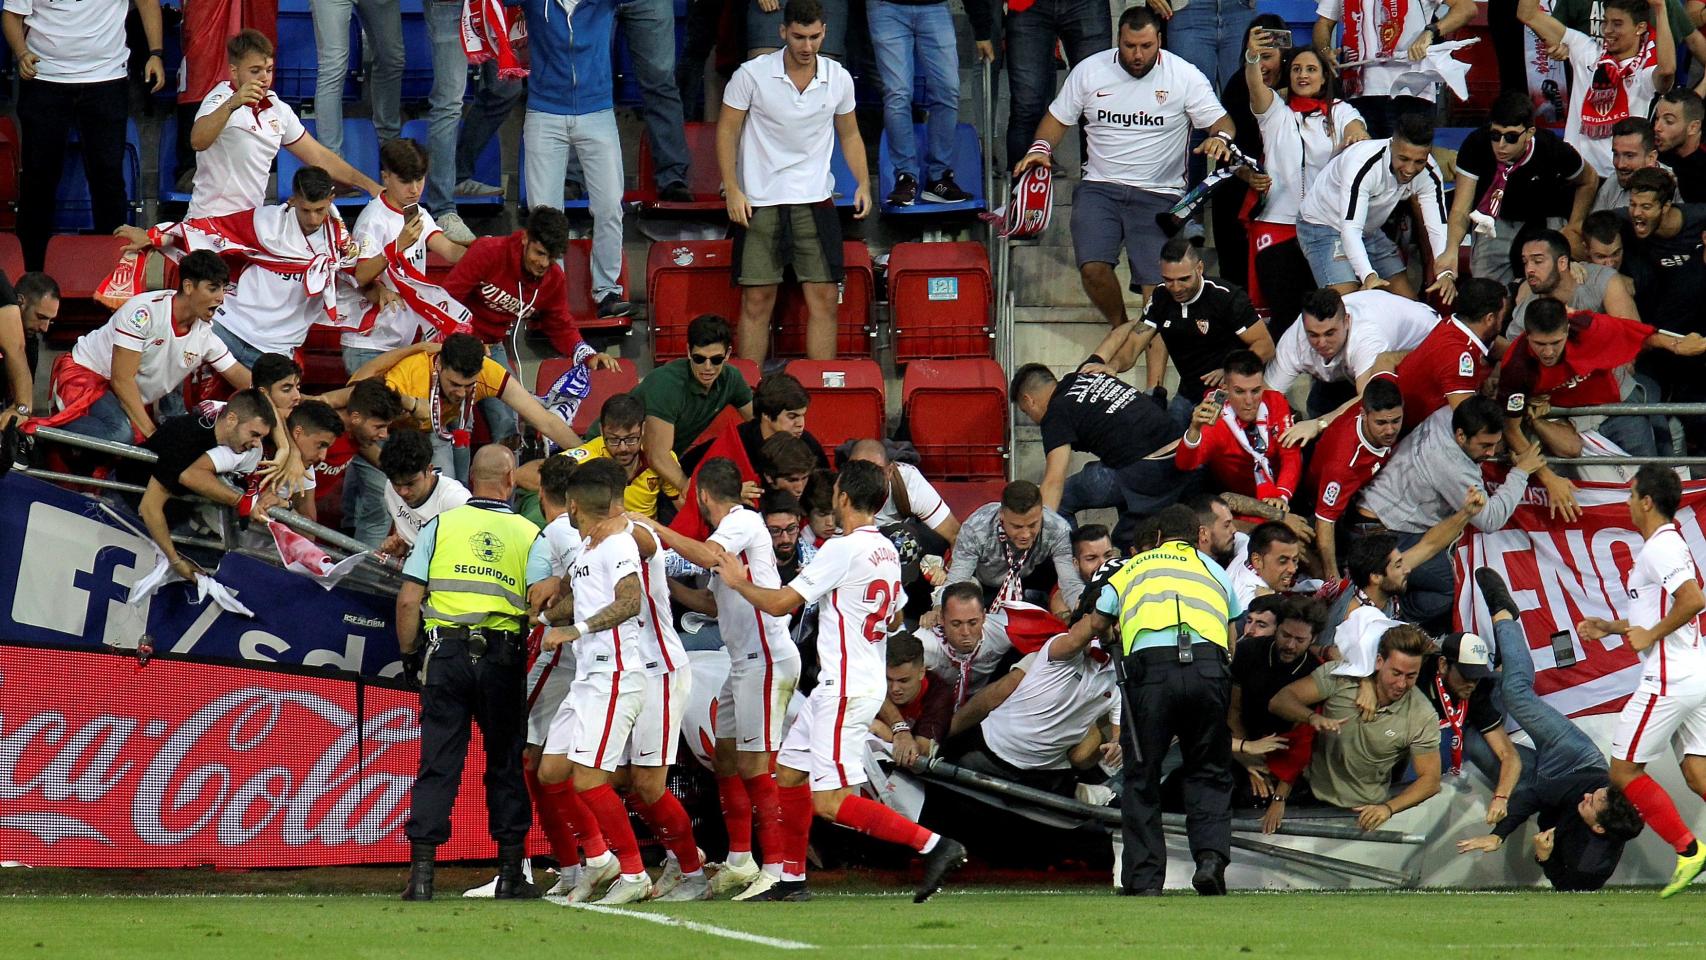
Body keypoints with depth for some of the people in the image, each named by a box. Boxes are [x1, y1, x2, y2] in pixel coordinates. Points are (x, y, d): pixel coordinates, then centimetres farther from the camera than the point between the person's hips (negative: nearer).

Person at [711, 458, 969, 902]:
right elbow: (894, 619, 24)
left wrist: (739, 581, 2)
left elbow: (779, 603, -15)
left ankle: (934, 845, -18)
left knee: (831, 802, -11)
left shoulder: (843, 549, -17)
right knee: (789, 770, 19)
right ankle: (792, 878, 26)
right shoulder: (887, 551, 10)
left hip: (846, 691, -10)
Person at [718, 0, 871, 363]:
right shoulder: (752, 75, -7)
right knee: (757, 301, 0)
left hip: (815, 201, 2)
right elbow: (727, 131, 0)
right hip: (759, 203, -2)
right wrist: (732, 190, -8)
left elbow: (849, 135, 16)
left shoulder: (838, 79, 2)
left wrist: (863, 185, 3)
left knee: (824, 299, -2)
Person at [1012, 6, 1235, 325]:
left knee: (1156, 281, -16)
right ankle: (1120, 330, 6)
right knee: (1093, 267, -19)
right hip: (1100, 188, 1)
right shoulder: (1089, 71, 5)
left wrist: (1221, 138, -22)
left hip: (1159, 194, -1)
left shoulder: (1184, 76, 0)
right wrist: (1040, 148, -4)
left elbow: (1220, 121, 2)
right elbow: (1058, 117, 15)